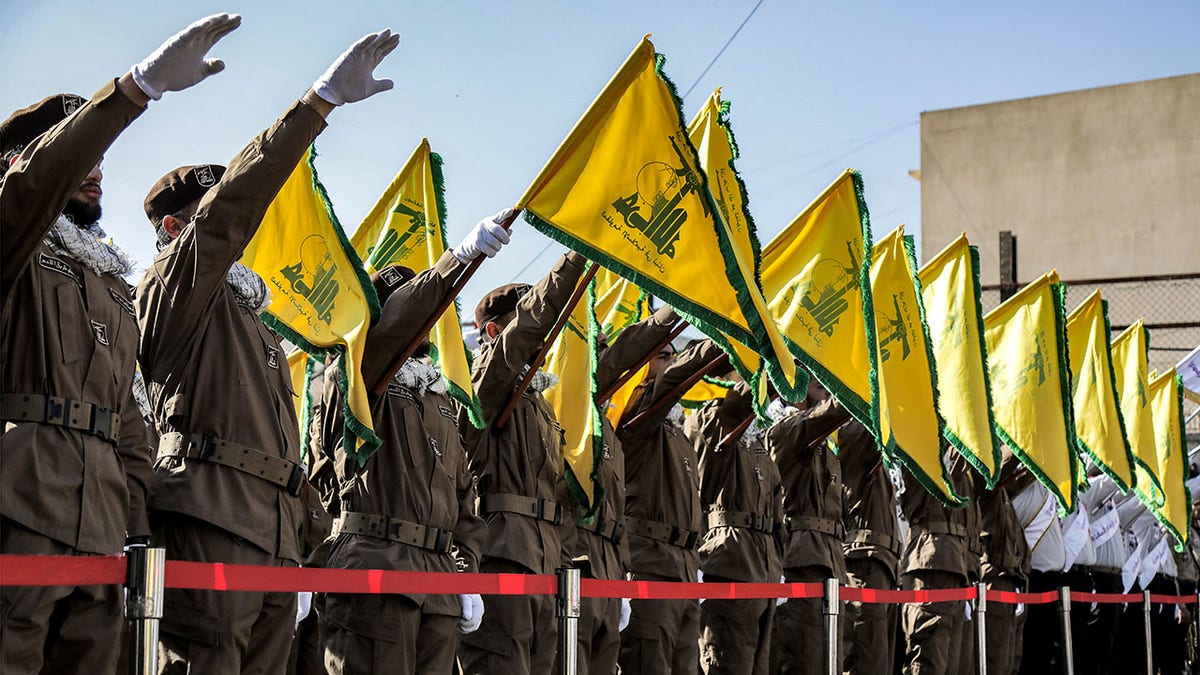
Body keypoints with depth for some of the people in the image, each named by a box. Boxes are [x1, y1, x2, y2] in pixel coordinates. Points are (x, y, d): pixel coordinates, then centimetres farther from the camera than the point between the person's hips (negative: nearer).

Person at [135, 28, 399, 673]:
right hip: (210, 525, -8)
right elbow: (237, 196, -9)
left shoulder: (250, 320, 32)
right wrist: (325, 95, -15)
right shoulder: (175, 285, 7)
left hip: (277, 539, 8)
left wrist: (302, 545, 22)